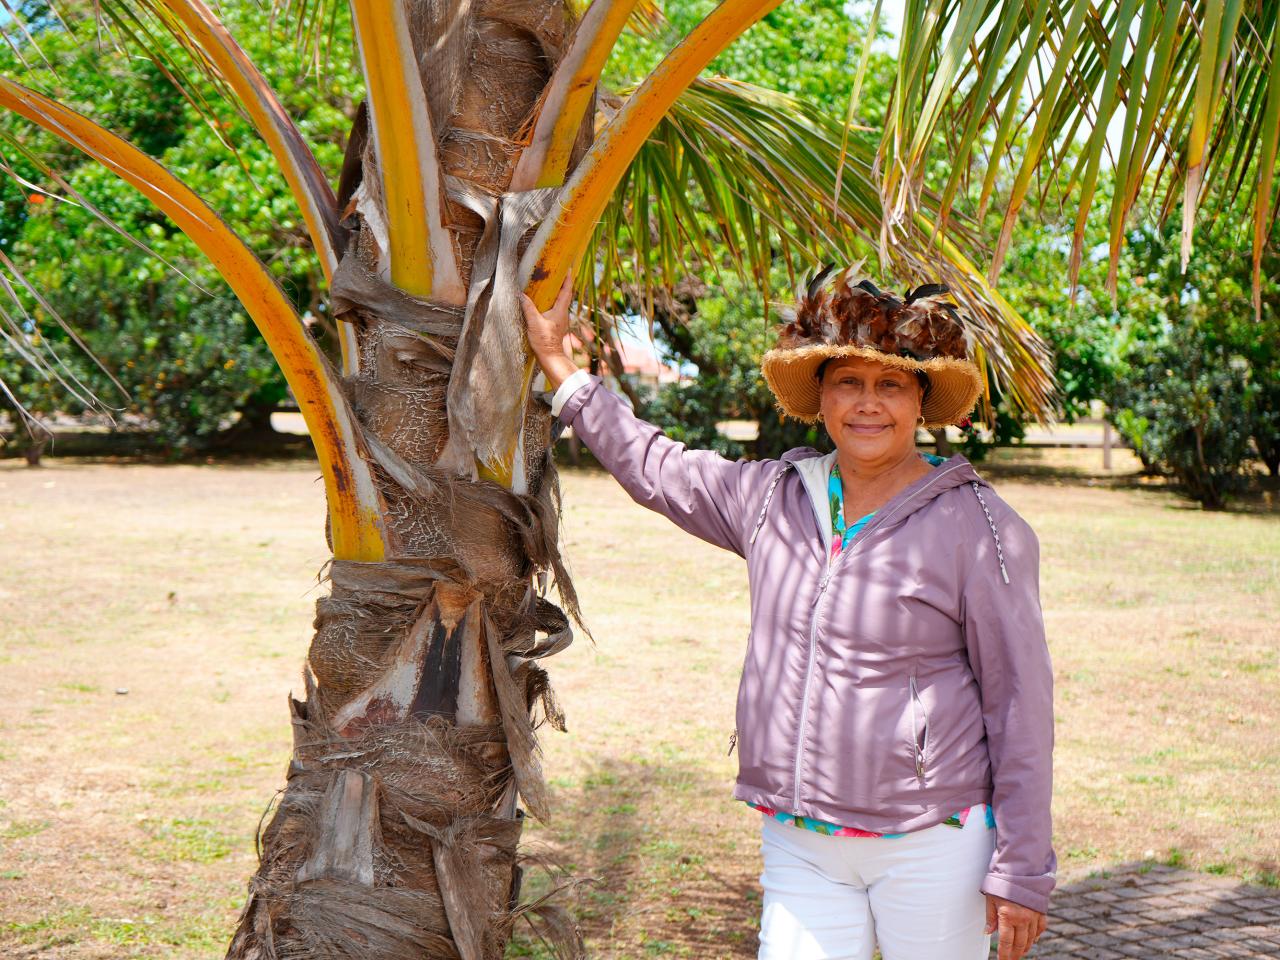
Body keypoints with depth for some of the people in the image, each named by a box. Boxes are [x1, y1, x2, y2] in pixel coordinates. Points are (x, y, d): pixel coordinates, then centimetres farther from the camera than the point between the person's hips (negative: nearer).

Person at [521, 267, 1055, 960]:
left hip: (932, 844, -4)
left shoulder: (979, 529, -6)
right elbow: (649, 464, 21)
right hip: (800, 848, 4)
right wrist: (555, 359, 23)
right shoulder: (772, 499, 7)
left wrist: (1020, 871, -7)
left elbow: (1020, 701, -6)